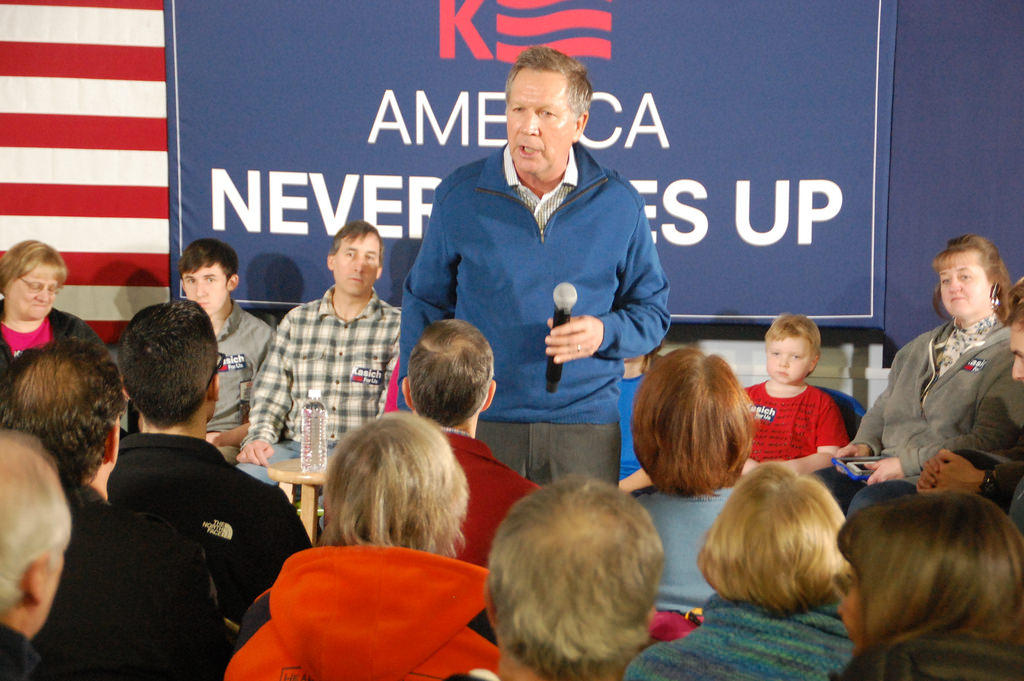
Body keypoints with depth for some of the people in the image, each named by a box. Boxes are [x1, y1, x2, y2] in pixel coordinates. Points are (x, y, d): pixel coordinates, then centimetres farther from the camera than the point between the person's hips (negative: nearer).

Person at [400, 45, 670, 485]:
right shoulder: (459, 196, 3)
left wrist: (604, 333, -10)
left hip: (584, 429, 0)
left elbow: (652, 311, 12)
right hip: (478, 425, 0)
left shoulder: (619, 204, 3)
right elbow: (425, 305, 11)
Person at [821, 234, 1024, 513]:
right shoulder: (921, 346, 24)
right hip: (888, 467, 7)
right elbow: (883, 406, 30)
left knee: (869, 502, -35)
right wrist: (865, 443, 6)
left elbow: (989, 441, -13)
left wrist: (908, 462, -17)